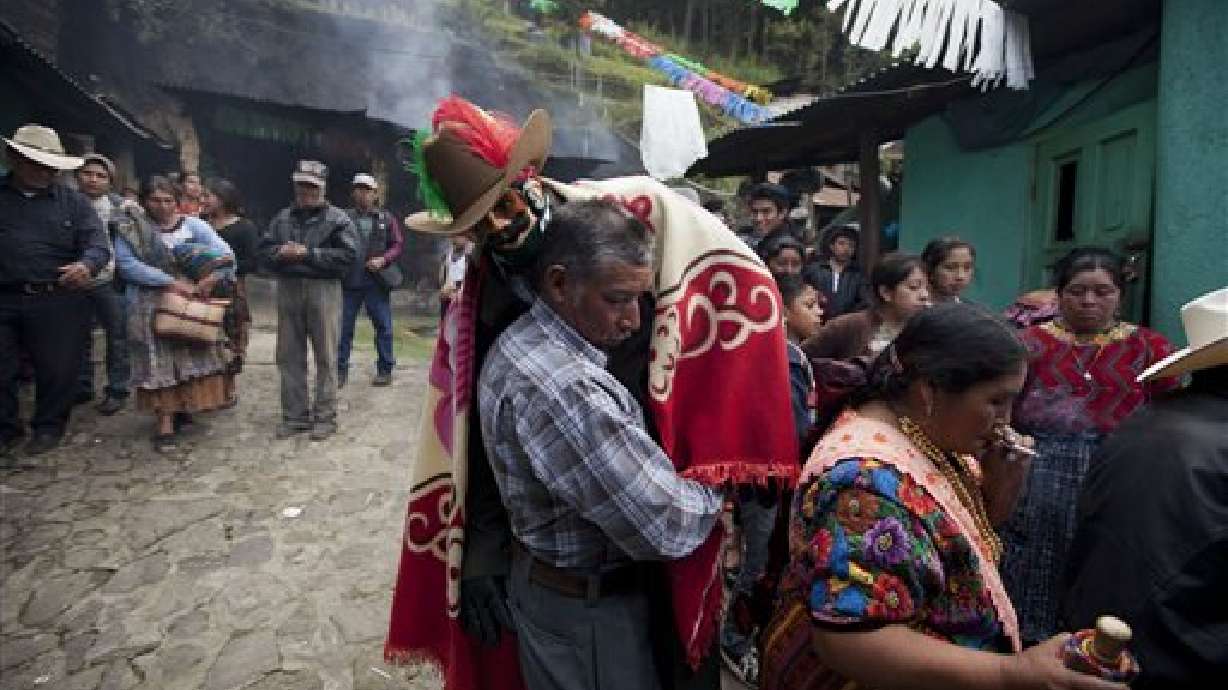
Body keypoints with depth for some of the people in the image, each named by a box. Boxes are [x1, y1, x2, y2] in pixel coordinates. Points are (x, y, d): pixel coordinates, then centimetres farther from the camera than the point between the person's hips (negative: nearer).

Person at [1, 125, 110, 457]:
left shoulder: (72, 201, 6)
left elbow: (97, 242, -3)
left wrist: (87, 265, -25)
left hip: (58, 301, -1)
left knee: (57, 369, 7)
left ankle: (49, 427, 25)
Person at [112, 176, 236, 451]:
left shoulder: (192, 224, 3)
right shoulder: (130, 228, 0)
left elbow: (224, 253, -6)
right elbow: (127, 264, -13)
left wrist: (210, 279, -23)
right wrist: (171, 281, -20)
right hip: (150, 306, -2)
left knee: (195, 357, 6)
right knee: (159, 363, -1)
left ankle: (184, 407, 26)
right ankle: (165, 424, 2)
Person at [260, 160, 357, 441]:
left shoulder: (337, 218, 0)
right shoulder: (283, 217, 15)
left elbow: (348, 255, -11)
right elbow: (264, 250, 14)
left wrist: (308, 253, -15)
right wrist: (280, 252, -9)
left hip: (323, 290, -5)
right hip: (288, 290, 5)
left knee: (325, 356, 0)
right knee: (289, 355, 8)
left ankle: (325, 416, 9)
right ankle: (294, 415, 19)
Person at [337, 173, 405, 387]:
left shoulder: (386, 219, 6)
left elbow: (398, 244, 5)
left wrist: (383, 260, -11)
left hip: (377, 282, 0)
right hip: (349, 282, 0)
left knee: (383, 327, 5)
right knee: (343, 327, 4)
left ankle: (385, 370, 16)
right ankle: (340, 370, 13)